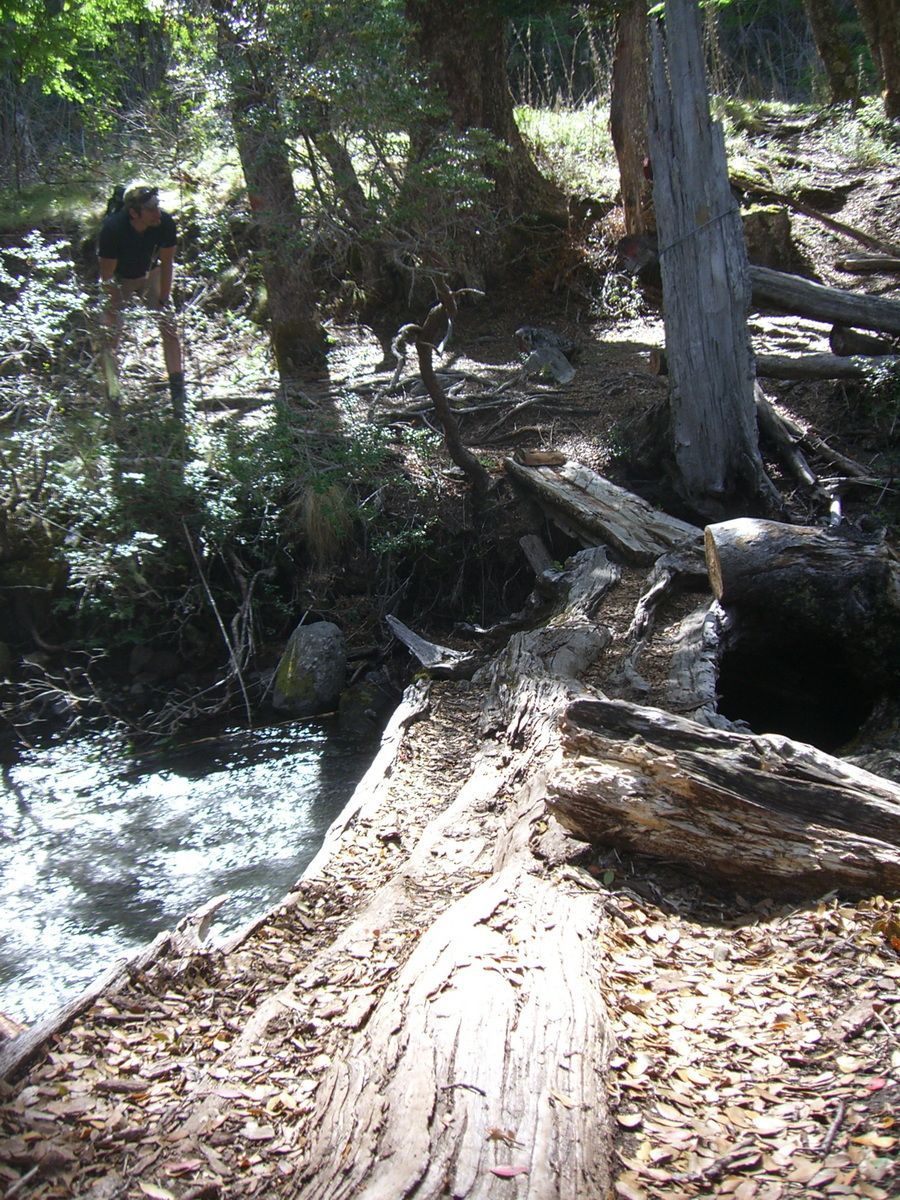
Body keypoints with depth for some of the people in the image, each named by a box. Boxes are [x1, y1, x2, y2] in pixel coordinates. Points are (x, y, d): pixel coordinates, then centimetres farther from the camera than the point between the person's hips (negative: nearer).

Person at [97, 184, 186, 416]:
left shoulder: (165, 223, -28)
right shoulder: (112, 229, -35)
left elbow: (166, 263, -13)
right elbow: (107, 277, -26)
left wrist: (163, 301, -12)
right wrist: (114, 310, -25)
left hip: (150, 275, 2)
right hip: (118, 280, -2)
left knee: (170, 330, -10)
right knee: (111, 335, -10)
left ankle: (178, 393, -7)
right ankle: (110, 391, 3)